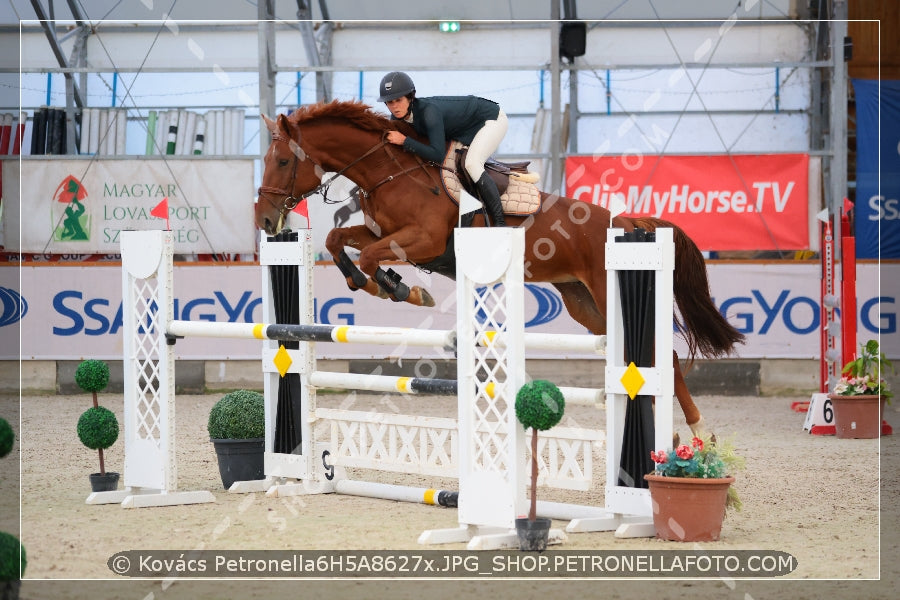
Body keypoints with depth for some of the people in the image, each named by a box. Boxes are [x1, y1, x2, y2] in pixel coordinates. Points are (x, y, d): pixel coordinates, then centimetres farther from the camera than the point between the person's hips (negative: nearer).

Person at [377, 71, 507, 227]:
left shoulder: (429, 111, -38)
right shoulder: (397, 117, -14)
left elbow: (438, 155, -42)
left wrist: (404, 141, -42)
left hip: (492, 119, -9)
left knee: (471, 164, -29)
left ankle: (500, 222, -25)